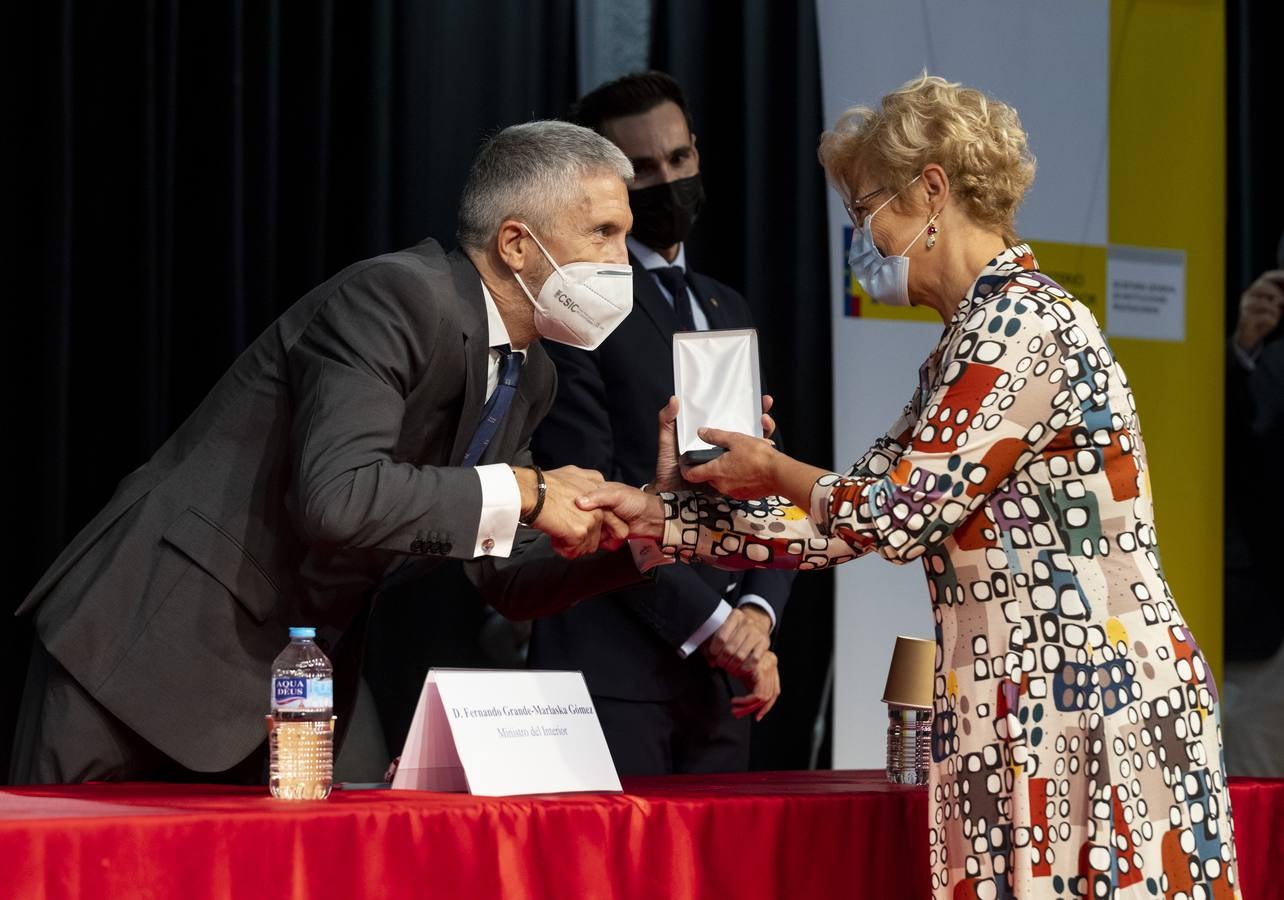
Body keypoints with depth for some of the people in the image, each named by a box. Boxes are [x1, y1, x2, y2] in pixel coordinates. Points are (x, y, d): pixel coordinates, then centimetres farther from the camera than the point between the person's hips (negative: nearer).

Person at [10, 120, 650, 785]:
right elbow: (336, 498, -33)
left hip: (288, 690, 8)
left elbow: (501, 581, 13)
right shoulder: (395, 298, -19)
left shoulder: (529, 380, 8)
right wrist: (521, 492, -24)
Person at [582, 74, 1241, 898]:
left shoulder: (1023, 321, -12)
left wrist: (773, 472, 5)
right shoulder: (970, 345, 18)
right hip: (1026, 711, 9)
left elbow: (898, 514, -13)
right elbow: (848, 519, 17)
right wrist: (657, 517, 14)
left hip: (1089, 700, -9)